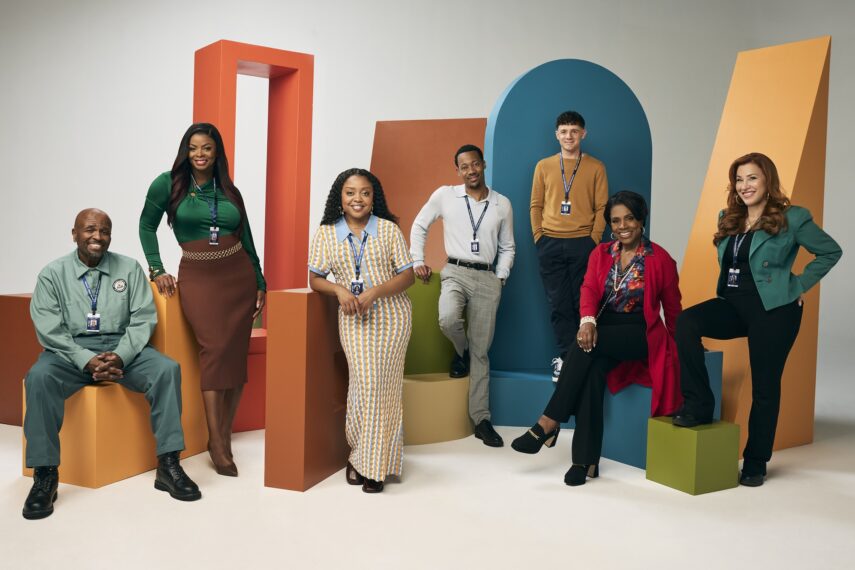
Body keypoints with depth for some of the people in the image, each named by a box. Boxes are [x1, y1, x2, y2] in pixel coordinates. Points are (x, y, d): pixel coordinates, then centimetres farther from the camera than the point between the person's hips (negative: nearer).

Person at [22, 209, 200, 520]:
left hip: (122, 348, 1)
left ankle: (168, 465, -23)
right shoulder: (52, 274, 3)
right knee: (39, 377, -32)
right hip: (70, 351, 0)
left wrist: (121, 355, -18)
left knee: (167, 369, -26)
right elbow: (49, 330, -5)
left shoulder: (129, 268, 5)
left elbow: (143, 318, 0)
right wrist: (87, 360, -20)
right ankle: (45, 474, -23)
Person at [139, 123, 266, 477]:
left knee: (236, 355, 1)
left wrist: (260, 284, 13)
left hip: (239, 276, 4)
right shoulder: (168, 184, 2)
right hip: (198, 277, -4)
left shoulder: (230, 191, 11)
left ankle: (224, 437, 10)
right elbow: (147, 226, 10)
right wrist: (156, 269, 1)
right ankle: (216, 443, -7)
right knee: (214, 349, -15)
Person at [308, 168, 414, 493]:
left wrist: (374, 292, -16)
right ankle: (360, 455, 15)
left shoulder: (389, 229, 0)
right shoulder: (326, 233, 4)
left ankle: (374, 464, 13)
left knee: (384, 385, -1)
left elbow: (408, 275, 0)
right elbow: (315, 280, 8)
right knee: (365, 383, -9)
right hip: (354, 319, 0)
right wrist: (339, 290, -13)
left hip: (392, 315, 0)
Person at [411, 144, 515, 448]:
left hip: (487, 278, 1)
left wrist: (500, 278, 3)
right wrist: (418, 262, 3)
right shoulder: (445, 195, 3)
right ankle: (461, 352, 6)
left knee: (481, 352, 2)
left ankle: (481, 419, 11)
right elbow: (419, 226, 11)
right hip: (456, 272, -1)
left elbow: (507, 247, 15)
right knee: (448, 320, -33)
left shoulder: (502, 204, 8)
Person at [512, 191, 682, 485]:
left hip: (641, 335, -3)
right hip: (603, 331, 3)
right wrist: (588, 321, -23)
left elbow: (672, 306, 8)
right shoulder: (600, 254, 10)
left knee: (587, 346, -31)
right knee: (592, 370, -30)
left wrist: (674, 344, 12)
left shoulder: (660, 259, 1)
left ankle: (549, 423, -28)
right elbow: (589, 290, -4)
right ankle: (586, 459, -26)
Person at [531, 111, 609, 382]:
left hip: (582, 244, -1)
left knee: (582, 302, 0)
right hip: (550, 244, 1)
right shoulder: (544, 166, 10)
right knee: (558, 303, 3)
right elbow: (536, 205, 10)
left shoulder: (595, 167, 6)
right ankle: (566, 356, 12)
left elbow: (601, 207, 3)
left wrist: (594, 240, -5)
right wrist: (538, 237, 1)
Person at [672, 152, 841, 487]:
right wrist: (731, 285, 11)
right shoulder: (728, 219, 11)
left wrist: (799, 285, -3)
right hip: (733, 304, 5)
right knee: (686, 322, -24)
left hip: (773, 309, -5)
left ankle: (755, 462, 18)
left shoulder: (792, 219, -4)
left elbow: (831, 251, 3)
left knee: (765, 387, 2)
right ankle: (699, 405, -14)